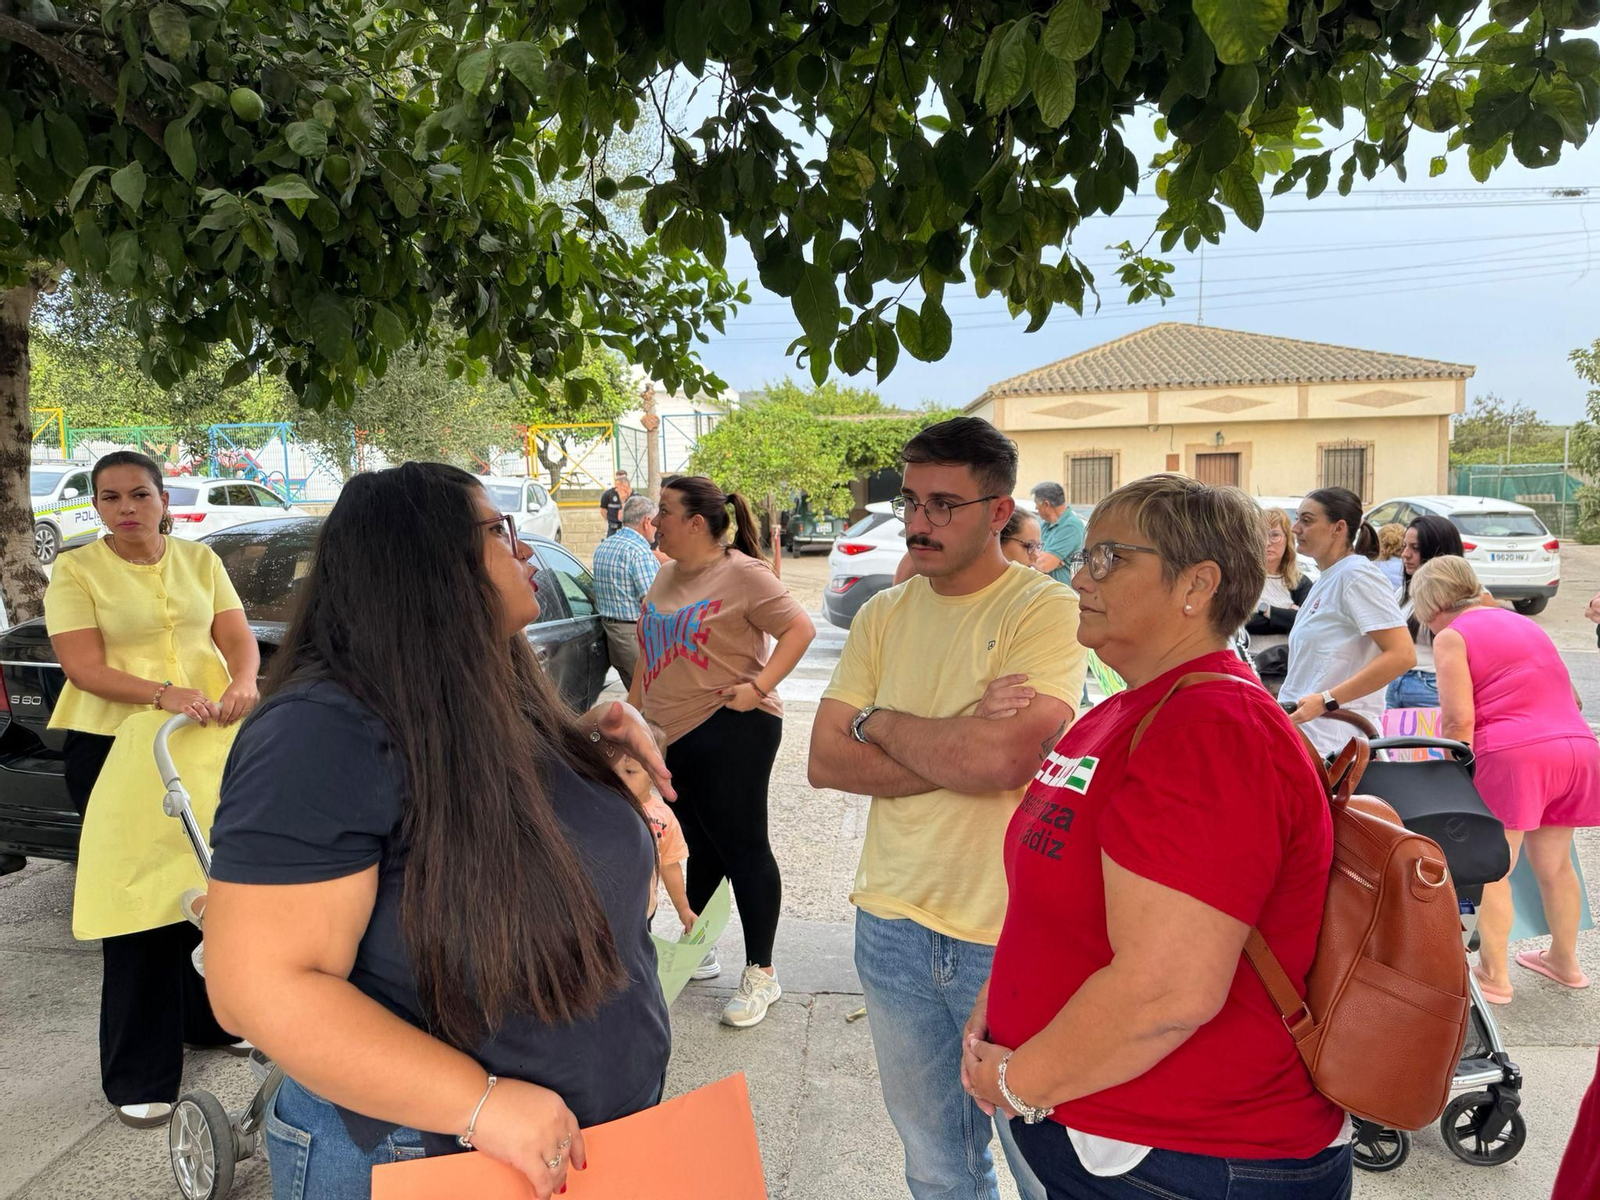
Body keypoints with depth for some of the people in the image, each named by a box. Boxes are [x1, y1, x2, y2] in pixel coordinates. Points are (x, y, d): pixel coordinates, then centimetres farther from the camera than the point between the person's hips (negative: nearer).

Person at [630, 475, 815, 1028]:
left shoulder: (742, 574, -10)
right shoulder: (667, 576, 14)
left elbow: (800, 629, -13)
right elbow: (651, 652, 21)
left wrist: (759, 686, -19)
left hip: (728, 733, -7)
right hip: (672, 737, 7)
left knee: (743, 847, 0)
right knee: (702, 846, 19)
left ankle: (761, 975, 11)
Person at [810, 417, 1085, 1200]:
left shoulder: (1048, 609, -12)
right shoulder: (883, 615, 4)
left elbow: (1003, 757, -26)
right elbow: (825, 761, -3)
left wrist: (878, 721, -10)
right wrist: (958, 751, -16)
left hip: (1014, 936, -4)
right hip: (894, 927, 5)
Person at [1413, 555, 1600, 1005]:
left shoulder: (1451, 637, -2)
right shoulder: (1522, 622, 21)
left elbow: (1460, 720, -10)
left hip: (1515, 755, -8)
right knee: (1554, 864, 21)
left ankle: (1493, 975, 9)